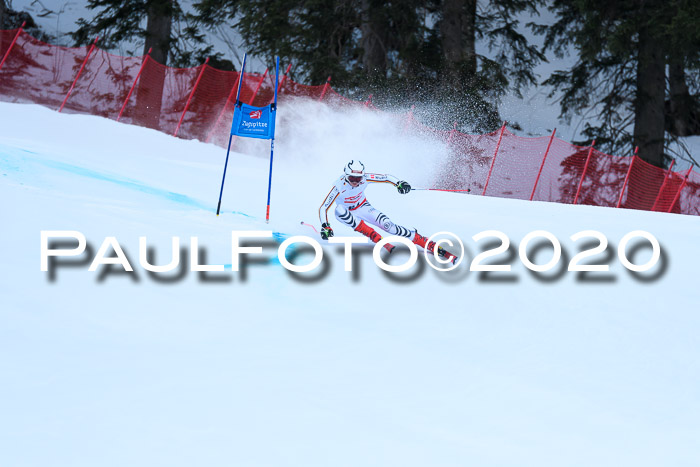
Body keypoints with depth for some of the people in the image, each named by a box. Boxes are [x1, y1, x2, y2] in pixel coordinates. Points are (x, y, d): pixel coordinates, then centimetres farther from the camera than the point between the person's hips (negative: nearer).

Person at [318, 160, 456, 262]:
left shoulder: (365, 179, -25)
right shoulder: (339, 186, -32)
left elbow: (386, 177, -14)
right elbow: (323, 208, -28)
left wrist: (399, 183, -33)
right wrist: (325, 227, -40)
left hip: (362, 207, 1)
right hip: (346, 212, -1)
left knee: (388, 226, -21)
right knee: (339, 210, -39)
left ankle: (432, 246, -22)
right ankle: (375, 237, -33)